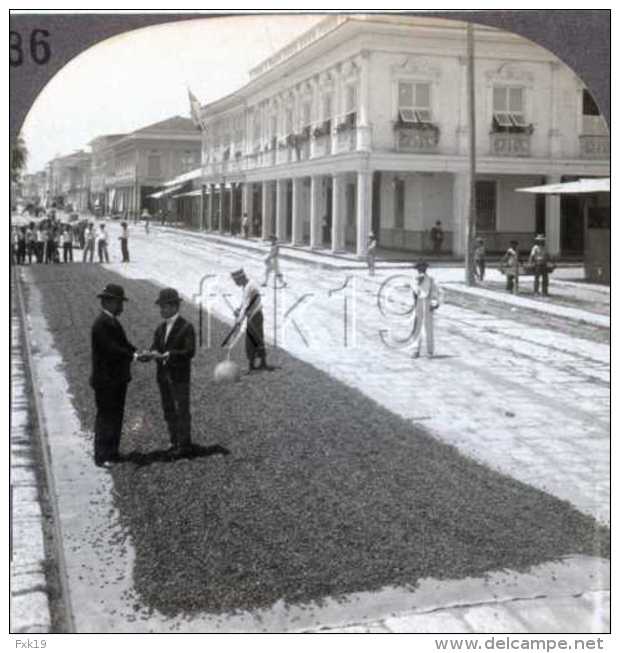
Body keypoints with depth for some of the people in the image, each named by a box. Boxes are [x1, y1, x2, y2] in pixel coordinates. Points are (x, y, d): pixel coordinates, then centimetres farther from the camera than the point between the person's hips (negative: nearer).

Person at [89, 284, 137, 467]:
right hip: (106, 380, -10)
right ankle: (101, 457, 3)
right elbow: (111, 349, -25)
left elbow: (123, 344, 14)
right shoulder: (102, 324, -19)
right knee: (105, 418, -4)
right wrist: (133, 356, -20)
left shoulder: (112, 321, 13)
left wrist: (136, 352, -2)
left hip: (117, 379, 10)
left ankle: (112, 453, 25)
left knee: (116, 417, 15)